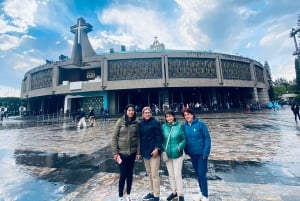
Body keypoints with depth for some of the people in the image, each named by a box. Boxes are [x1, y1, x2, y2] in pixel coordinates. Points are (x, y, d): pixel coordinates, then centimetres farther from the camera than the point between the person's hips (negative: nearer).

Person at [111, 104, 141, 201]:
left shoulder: (136, 123, -3)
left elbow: (138, 138, 2)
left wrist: (138, 152, 0)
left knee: (130, 174, 16)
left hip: (132, 152, 3)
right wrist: (115, 152, -9)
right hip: (121, 152, -2)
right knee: (123, 174, 5)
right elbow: (114, 137, -8)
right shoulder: (120, 121, -10)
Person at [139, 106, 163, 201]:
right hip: (145, 151, 6)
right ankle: (152, 192, 36)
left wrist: (157, 148, -20)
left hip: (153, 151, -6)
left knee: (154, 174, 2)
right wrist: (140, 150, 12)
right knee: (149, 173, 19)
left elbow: (159, 136, -12)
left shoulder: (155, 122, -9)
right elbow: (140, 137, 12)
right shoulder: (141, 123, 7)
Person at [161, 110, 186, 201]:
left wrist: (179, 148, -19)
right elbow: (161, 139, 3)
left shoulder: (179, 126, -11)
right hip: (167, 154, 4)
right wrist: (163, 149, -6)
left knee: (177, 175, 5)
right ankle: (174, 192, 40)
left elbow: (184, 139, -7)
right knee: (171, 175, 19)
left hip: (177, 154, -3)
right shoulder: (163, 127, -4)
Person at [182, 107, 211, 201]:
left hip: (201, 154, -4)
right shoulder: (184, 126, -4)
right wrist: (186, 150, 1)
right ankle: (202, 191, 40)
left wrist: (206, 152, -16)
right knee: (197, 174, 19)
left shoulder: (200, 124, -16)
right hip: (192, 154, 5)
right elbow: (184, 139, 6)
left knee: (202, 174, 3)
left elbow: (207, 138, -14)